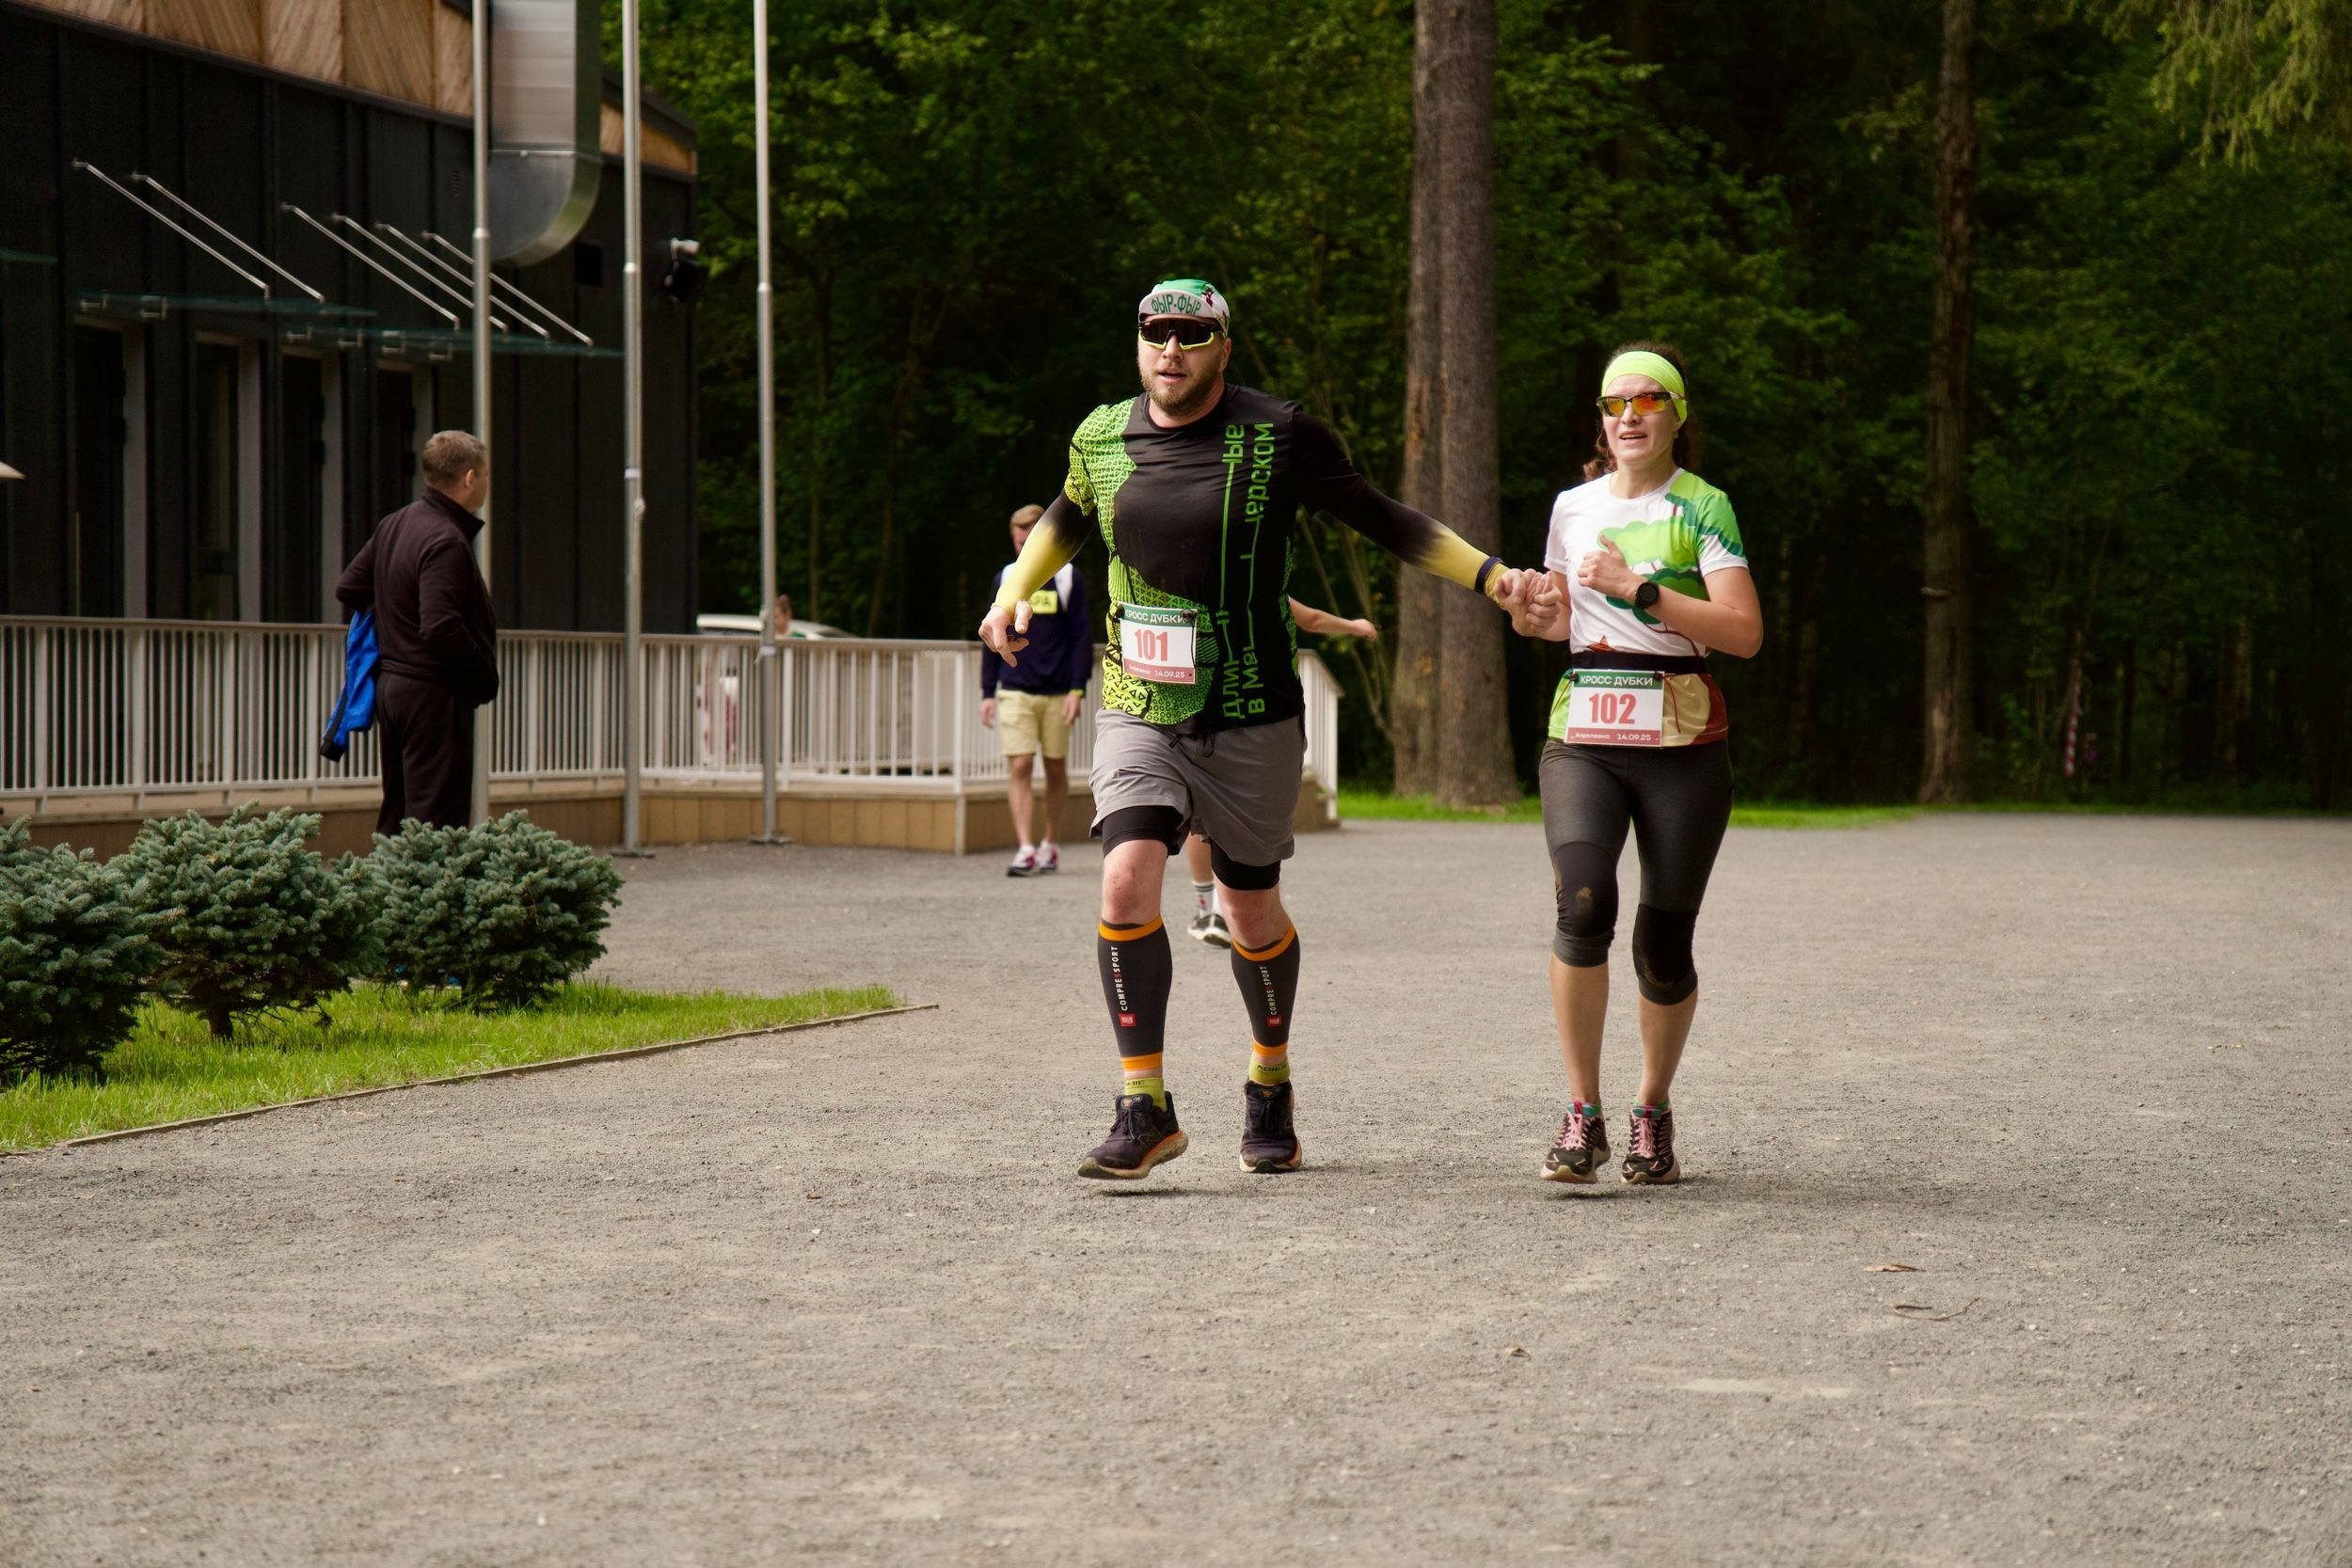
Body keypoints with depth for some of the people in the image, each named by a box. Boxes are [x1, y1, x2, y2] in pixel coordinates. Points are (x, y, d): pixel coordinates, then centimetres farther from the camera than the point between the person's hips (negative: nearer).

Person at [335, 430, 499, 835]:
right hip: (434, 693, -10)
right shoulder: (446, 542, -19)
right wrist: (485, 674, -14)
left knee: (397, 813, 15)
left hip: (390, 685, 10)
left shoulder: (394, 525, 10)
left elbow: (348, 589, 18)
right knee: (438, 819, -8)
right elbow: (441, 630, -27)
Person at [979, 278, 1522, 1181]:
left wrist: (1491, 575, -5)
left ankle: (1270, 1083, 34)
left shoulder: (1279, 436, -7)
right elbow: (1067, 518, 26)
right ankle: (1144, 1110, -11)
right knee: (1127, 881, -18)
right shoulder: (1103, 438, 4)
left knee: (1250, 910, 8)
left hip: (1250, 718, -2)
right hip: (1138, 710, 2)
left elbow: (1380, 520, 2)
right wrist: (1014, 593, 11)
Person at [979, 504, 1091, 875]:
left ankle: (1049, 845, 19)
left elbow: (1081, 637, 2)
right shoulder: (1005, 579, 9)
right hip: (1015, 691, 1)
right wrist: (987, 692, 7)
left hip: (1057, 692, -1)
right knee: (1018, 767, -11)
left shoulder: (1068, 579, 3)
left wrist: (1077, 690, -7)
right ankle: (1026, 849, -14)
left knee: (1056, 771, 6)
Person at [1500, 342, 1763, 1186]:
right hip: (1583, 734, 2)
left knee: (1663, 942, -1)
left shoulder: (1703, 507, 0)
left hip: (1682, 741, -2)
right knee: (1583, 903, -21)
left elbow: (1744, 632, -10)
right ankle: (1583, 1113, -11)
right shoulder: (1573, 506, 13)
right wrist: (1536, 614, 5)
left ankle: (1653, 1110, 22)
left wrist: (1638, 588, -16)